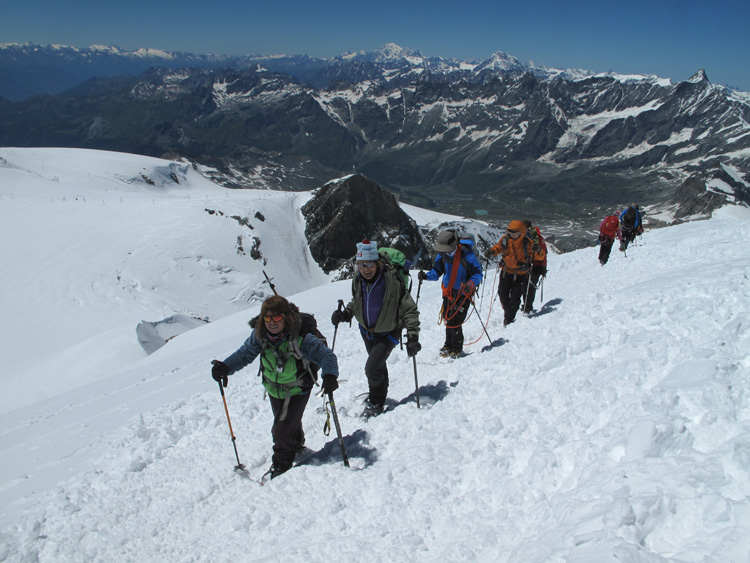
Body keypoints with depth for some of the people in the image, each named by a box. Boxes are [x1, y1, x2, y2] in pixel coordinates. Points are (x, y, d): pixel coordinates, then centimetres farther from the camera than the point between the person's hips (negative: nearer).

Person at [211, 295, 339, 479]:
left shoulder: (300, 338, -32)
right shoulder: (259, 335, -18)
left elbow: (325, 354, -31)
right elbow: (245, 353, -5)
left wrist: (329, 376, -49)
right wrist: (226, 367, -20)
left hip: (297, 390, -5)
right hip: (274, 388, 5)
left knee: (282, 429, -6)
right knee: (289, 423, 23)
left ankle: (282, 463, 23)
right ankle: (296, 447, 55)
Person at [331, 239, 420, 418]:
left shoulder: (392, 279, -30)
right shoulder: (358, 280, -12)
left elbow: (409, 309, -25)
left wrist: (412, 336, -32)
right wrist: (345, 313, -10)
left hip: (388, 333, -5)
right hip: (367, 330, 5)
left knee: (372, 368, -13)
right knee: (379, 365, 24)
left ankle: (376, 403, 13)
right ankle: (377, 393, 50)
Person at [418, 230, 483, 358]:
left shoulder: (466, 254, -25)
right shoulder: (442, 254, -8)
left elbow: (477, 273, -17)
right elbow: (437, 271, -1)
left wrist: (471, 284, -35)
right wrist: (426, 276, -20)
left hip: (462, 293, -6)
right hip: (448, 292, 6)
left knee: (454, 321, -7)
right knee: (447, 319, 15)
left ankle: (457, 349, 14)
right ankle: (449, 345, 36)